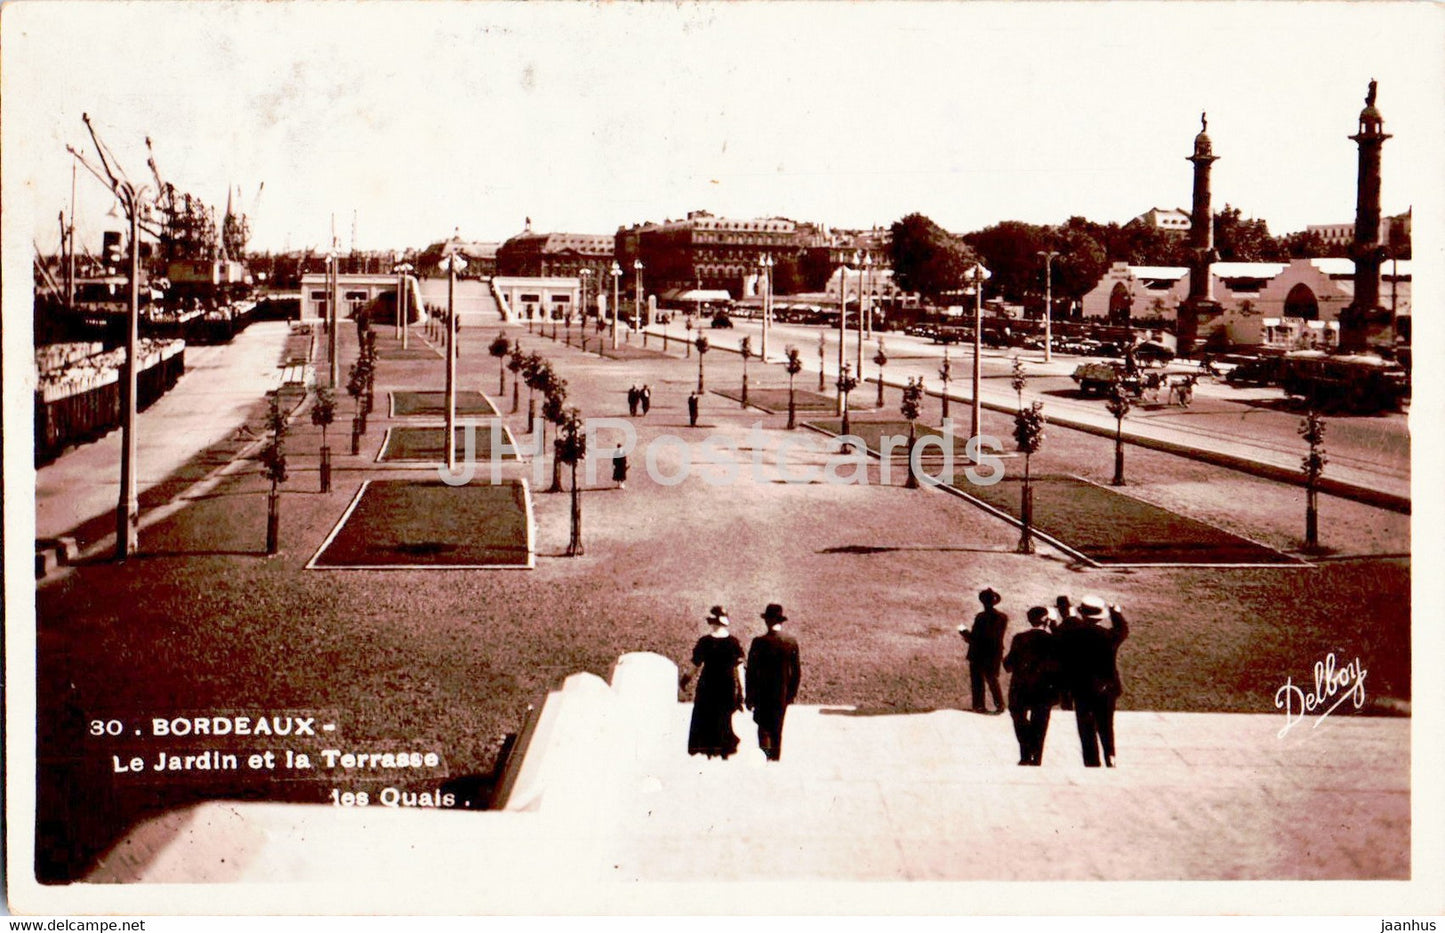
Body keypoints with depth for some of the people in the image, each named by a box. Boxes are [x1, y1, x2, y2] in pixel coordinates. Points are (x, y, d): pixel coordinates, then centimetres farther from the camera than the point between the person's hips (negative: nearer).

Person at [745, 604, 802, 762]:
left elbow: (751, 670, -11)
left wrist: (748, 696, -4)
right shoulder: (792, 642, -1)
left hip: (763, 694, -4)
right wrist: (792, 693, 15)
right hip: (782, 694, 4)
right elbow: (796, 671, 4)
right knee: (777, 731, 16)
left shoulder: (760, 642, -14)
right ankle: (775, 759, 21)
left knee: (763, 729, 4)